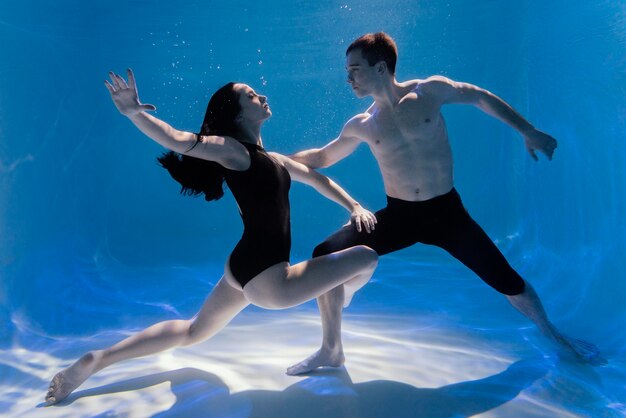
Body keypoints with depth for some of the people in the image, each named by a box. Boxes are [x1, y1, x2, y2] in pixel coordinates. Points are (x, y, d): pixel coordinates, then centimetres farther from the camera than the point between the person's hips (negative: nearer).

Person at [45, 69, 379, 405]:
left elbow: (317, 179, 22)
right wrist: (134, 114, -44)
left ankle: (96, 360, 27)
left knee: (191, 331, 25)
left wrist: (354, 206, 11)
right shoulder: (233, 150, -11)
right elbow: (178, 140, -27)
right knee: (366, 258, -3)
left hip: (249, 269, 9)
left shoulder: (272, 159, 16)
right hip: (266, 278, -9)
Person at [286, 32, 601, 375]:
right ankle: (331, 350, 2)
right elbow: (322, 157, 14)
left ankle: (553, 335, 36)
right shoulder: (362, 125, 1)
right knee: (325, 256, -16)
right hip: (398, 215, 1)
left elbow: (479, 97, 7)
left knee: (505, 279, 2)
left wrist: (528, 132, 6)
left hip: (447, 211, -1)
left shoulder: (429, 91, -6)